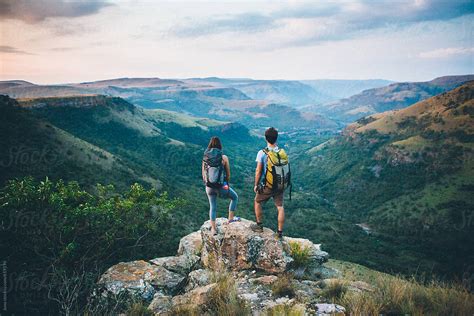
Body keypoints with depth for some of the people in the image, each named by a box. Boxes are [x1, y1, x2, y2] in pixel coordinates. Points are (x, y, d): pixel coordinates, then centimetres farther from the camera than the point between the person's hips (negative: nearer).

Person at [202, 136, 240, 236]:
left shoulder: (205, 158, -2)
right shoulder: (224, 158, -11)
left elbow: (203, 174, 6)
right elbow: (228, 174, 0)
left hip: (209, 186, 3)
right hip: (221, 186, -3)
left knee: (212, 207, 18)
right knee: (234, 197, 24)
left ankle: (213, 229, 21)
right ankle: (231, 218, 28)